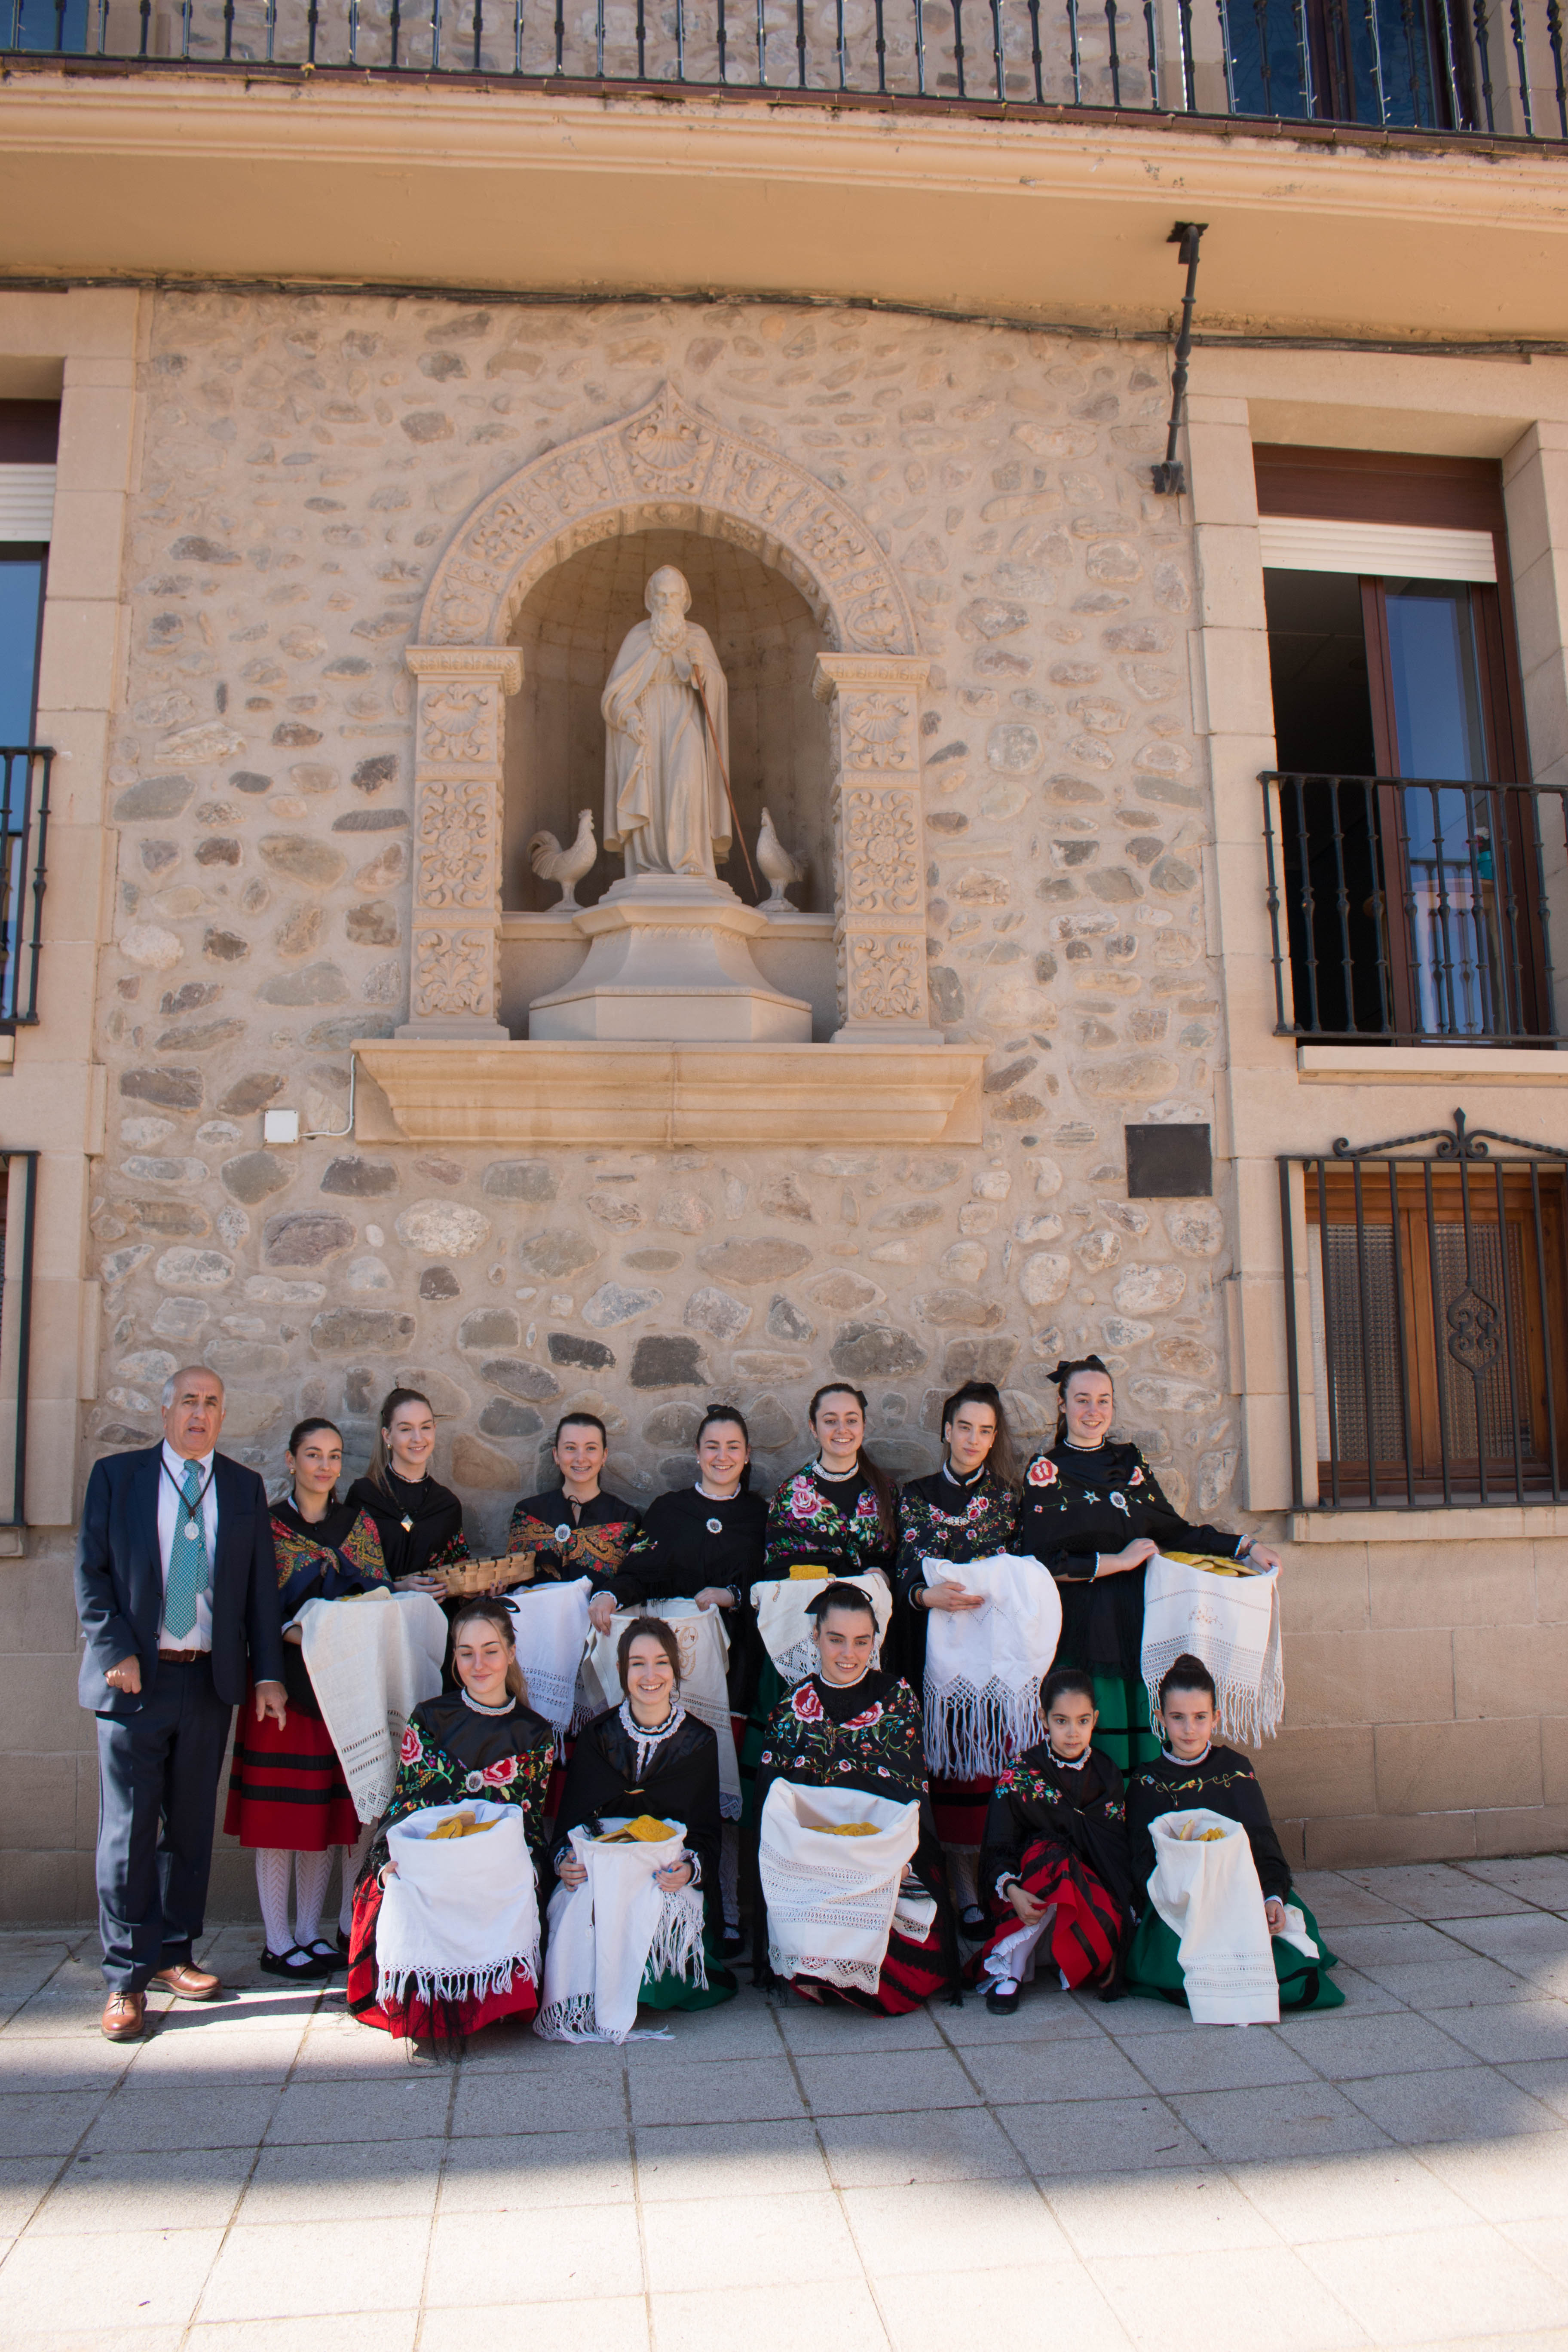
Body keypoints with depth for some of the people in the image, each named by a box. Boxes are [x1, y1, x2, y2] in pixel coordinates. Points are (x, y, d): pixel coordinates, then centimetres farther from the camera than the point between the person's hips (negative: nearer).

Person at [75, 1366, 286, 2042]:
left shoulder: (244, 1487, 9)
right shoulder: (115, 1475, 3)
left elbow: (261, 1585, 9)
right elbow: (91, 1574, 1)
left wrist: (268, 1673, 2)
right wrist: (116, 1651, -11)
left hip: (210, 1680, 2)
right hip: (135, 1679, -2)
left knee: (191, 1826, 10)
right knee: (129, 1829, 0)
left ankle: (173, 1955, 24)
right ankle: (127, 1978, 10)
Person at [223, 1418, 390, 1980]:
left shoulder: (360, 1523, 11)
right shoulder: (266, 1525, 1)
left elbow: (380, 1596, 10)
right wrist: (295, 1633, -21)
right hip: (286, 1678, -3)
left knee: (333, 1809, 5)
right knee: (280, 1809, 0)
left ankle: (309, 1932, 17)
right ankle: (278, 1942, 10)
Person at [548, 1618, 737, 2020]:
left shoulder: (699, 1741, 4)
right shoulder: (597, 1735, 6)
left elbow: (706, 1829, 3)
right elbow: (571, 1814, 6)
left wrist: (690, 1867, -19)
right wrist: (564, 1859, -16)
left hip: (672, 1882, -1)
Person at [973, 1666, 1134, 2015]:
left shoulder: (1106, 1775, 5)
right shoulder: (1020, 1775, -4)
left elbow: (1119, 1851, 6)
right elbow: (998, 1850, -5)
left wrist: (1122, 1914, -6)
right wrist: (1011, 1890, -26)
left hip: (1093, 1886, 2)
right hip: (1027, 1885, -2)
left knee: (1109, 1922, -31)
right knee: (1052, 1857, -35)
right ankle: (1009, 1967, -22)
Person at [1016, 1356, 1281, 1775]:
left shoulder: (1130, 1463, 13)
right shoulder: (1046, 1472, -1)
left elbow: (1174, 1532, 14)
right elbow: (1042, 1563, -9)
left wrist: (1246, 1546, 5)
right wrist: (1120, 1561, -8)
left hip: (1137, 1627, 4)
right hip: (1082, 1632, -4)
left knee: (1145, 1752, 2)